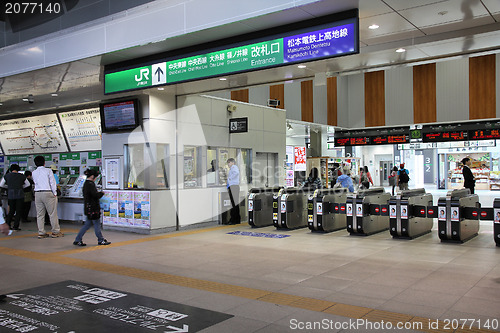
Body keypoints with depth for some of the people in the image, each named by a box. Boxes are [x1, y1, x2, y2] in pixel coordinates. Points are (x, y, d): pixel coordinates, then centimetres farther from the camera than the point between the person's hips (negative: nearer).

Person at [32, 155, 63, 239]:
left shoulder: (34, 173, 9)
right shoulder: (48, 171, -4)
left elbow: (36, 183, 16)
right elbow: (52, 182, -5)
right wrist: (55, 193, 0)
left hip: (37, 193, 5)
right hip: (47, 193, -4)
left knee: (40, 214, 8)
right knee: (52, 213, 3)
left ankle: (41, 233, 11)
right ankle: (55, 232, 7)